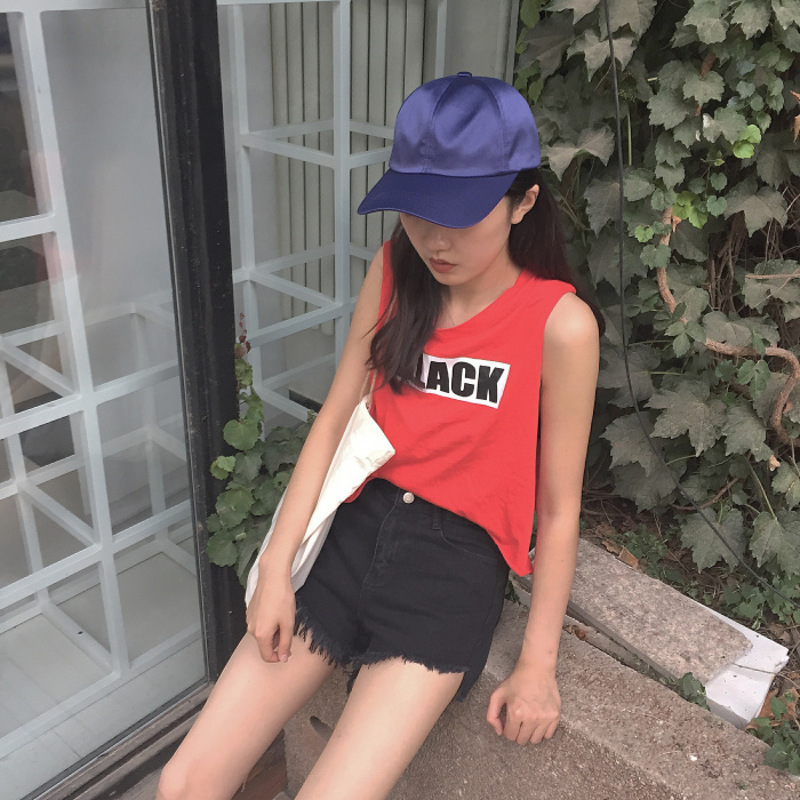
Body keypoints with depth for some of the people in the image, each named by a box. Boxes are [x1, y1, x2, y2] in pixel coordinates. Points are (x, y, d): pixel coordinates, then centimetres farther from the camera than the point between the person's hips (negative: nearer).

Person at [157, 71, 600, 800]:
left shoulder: (561, 323, -12)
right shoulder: (393, 274, 2)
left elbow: (558, 508, -6)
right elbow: (334, 419, 3)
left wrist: (538, 664, -1)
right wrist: (276, 568, -2)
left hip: (457, 563, -4)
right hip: (355, 531, 4)